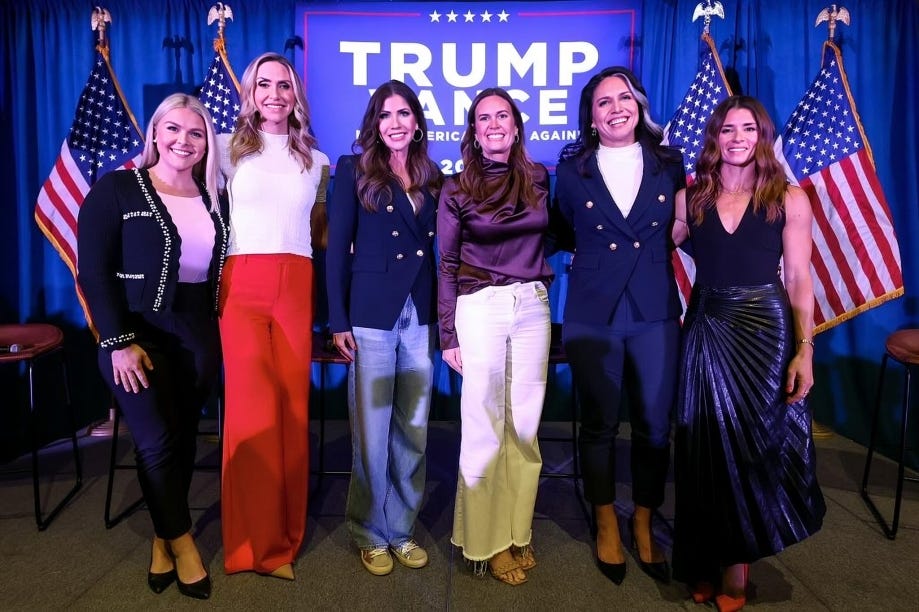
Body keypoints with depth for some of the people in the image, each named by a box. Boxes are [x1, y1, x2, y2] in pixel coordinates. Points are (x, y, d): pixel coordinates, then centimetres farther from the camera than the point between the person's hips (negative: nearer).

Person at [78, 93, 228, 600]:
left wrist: (218, 333, -2)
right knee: (157, 440, -7)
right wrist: (119, 342, -16)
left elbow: (218, 269, 6)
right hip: (138, 335, -3)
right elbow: (93, 272, -9)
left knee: (182, 439, 9)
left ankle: (163, 538, 28)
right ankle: (181, 541, 16)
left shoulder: (212, 198, 8)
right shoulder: (116, 189, -4)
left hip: (198, 335, 4)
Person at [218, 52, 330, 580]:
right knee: (252, 408, -6)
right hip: (241, 285, -2)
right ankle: (255, 541, 11)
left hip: (296, 287, 2)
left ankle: (284, 537, 17)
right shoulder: (232, 150, 10)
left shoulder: (316, 161, 16)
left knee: (293, 406, 2)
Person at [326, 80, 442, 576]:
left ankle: (402, 529, 26)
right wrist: (338, 320, -8)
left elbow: (435, 249, 12)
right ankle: (370, 533, 23)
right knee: (372, 430, 4)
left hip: (421, 315, 4)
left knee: (413, 430, 10)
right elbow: (336, 248, -3)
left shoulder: (432, 177, 13)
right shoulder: (354, 169, 2)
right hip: (372, 314, -4)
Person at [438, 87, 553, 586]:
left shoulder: (539, 179, 7)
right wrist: (448, 336, -3)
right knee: (483, 428, 4)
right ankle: (484, 539, 20)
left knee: (524, 425, 9)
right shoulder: (456, 189, 0)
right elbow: (446, 266, 0)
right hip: (480, 308, -3)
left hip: (533, 307, 3)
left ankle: (516, 532, 25)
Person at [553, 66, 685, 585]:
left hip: (656, 311, 1)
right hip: (593, 312, -1)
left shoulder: (669, 163, 5)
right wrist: (597, 253, 5)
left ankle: (644, 525, 30)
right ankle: (607, 525, 30)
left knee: (655, 425, 7)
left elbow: (680, 230, 12)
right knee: (599, 423, 9)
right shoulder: (573, 167, 2)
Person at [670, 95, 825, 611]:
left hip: (766, 331, -1)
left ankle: (733, 569, 25)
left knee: (756, 443, 6)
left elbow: (799, 280, -3)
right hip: (707, 331, 2)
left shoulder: (790, 199, 0)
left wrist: (805, 350, -9)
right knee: (710, 448, 9)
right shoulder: (690, 198, 5)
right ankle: (711, 566, 27)